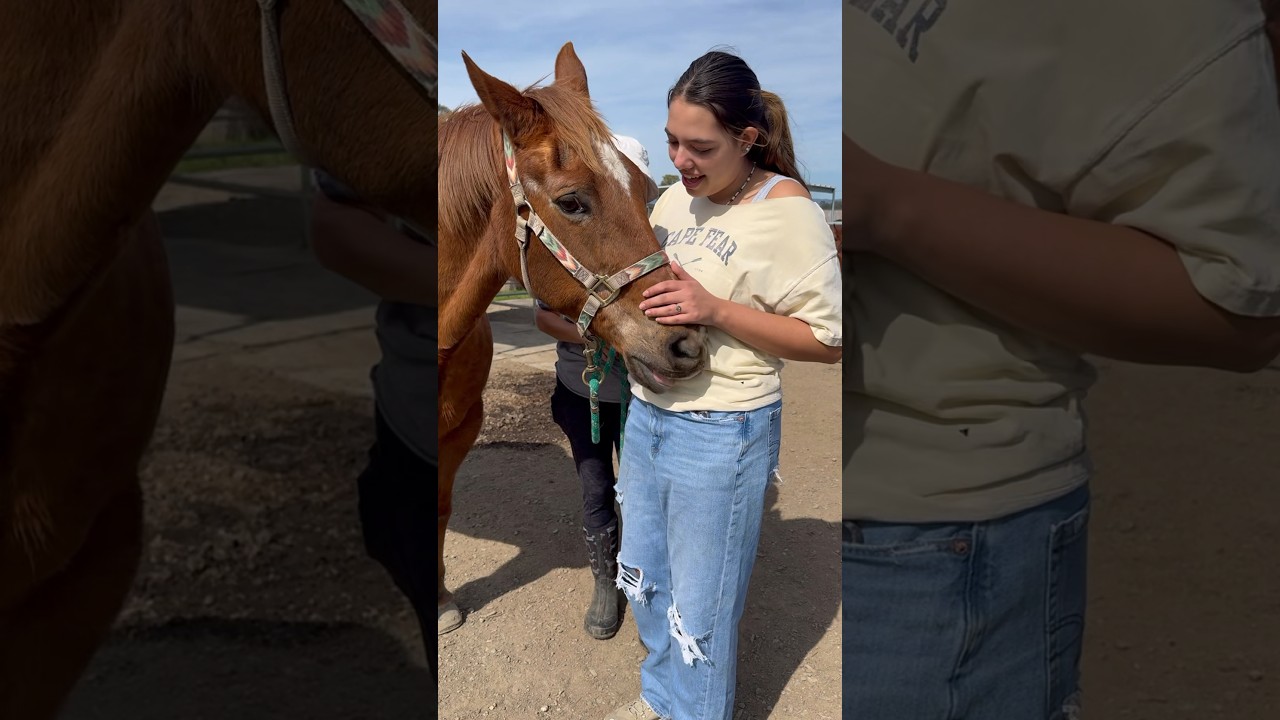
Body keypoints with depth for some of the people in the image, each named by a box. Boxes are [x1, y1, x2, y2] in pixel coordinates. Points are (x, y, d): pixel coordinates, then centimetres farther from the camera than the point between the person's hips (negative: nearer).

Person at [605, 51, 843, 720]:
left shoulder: (789, 212, -17)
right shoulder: (677, 196, 4)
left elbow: (827, 340, -16)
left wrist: (716, 311, -26)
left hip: (721, 437, -7)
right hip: (647, 414, 8)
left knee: (700, 611, 9)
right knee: (642, 578, 24)